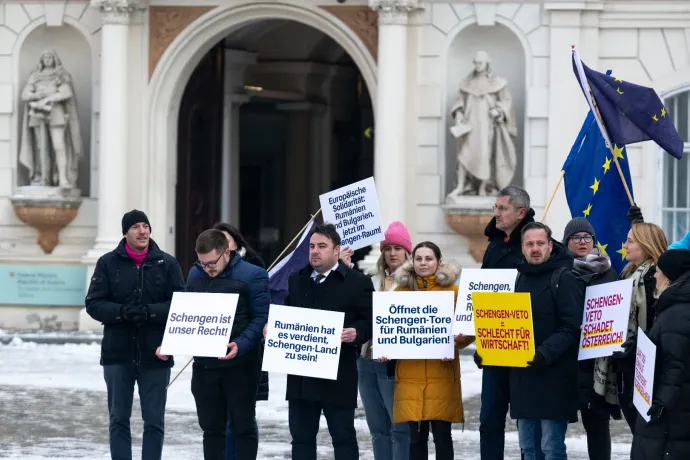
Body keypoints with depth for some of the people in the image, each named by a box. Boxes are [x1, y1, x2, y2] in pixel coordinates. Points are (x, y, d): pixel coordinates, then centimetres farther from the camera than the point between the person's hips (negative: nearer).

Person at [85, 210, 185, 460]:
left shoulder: (167, 263, 2)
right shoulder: (108, 263, 3)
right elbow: (93, 304, -1)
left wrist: (150, 312, -19)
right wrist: (122, 312, -18)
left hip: (155, 354, 0)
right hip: (118, 354, 0)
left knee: (154, 421, 4)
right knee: (119, 419, 7)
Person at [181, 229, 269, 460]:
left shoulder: (252, 276, -9)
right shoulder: (195, 274, 9)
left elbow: (261, 318, -12)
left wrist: (241, 345, -26)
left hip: (240, 364, -5)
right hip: (204, 363, 5)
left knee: (243, 426, 2)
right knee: (211, 427, 11)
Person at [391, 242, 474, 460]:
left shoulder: (452, 291, 4)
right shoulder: (401, 291, 10)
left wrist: (453, 344, -17)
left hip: (441, 374, -2)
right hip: (410, 375, 2)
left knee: (441, 433, -1)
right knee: (416, 435, 3)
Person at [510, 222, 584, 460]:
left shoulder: (564, 279, -7)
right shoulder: (519, 278, 16)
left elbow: (572, 327, -15)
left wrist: (546, 353, -27)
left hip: (554, 376, -7)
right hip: (522, 375, 7)